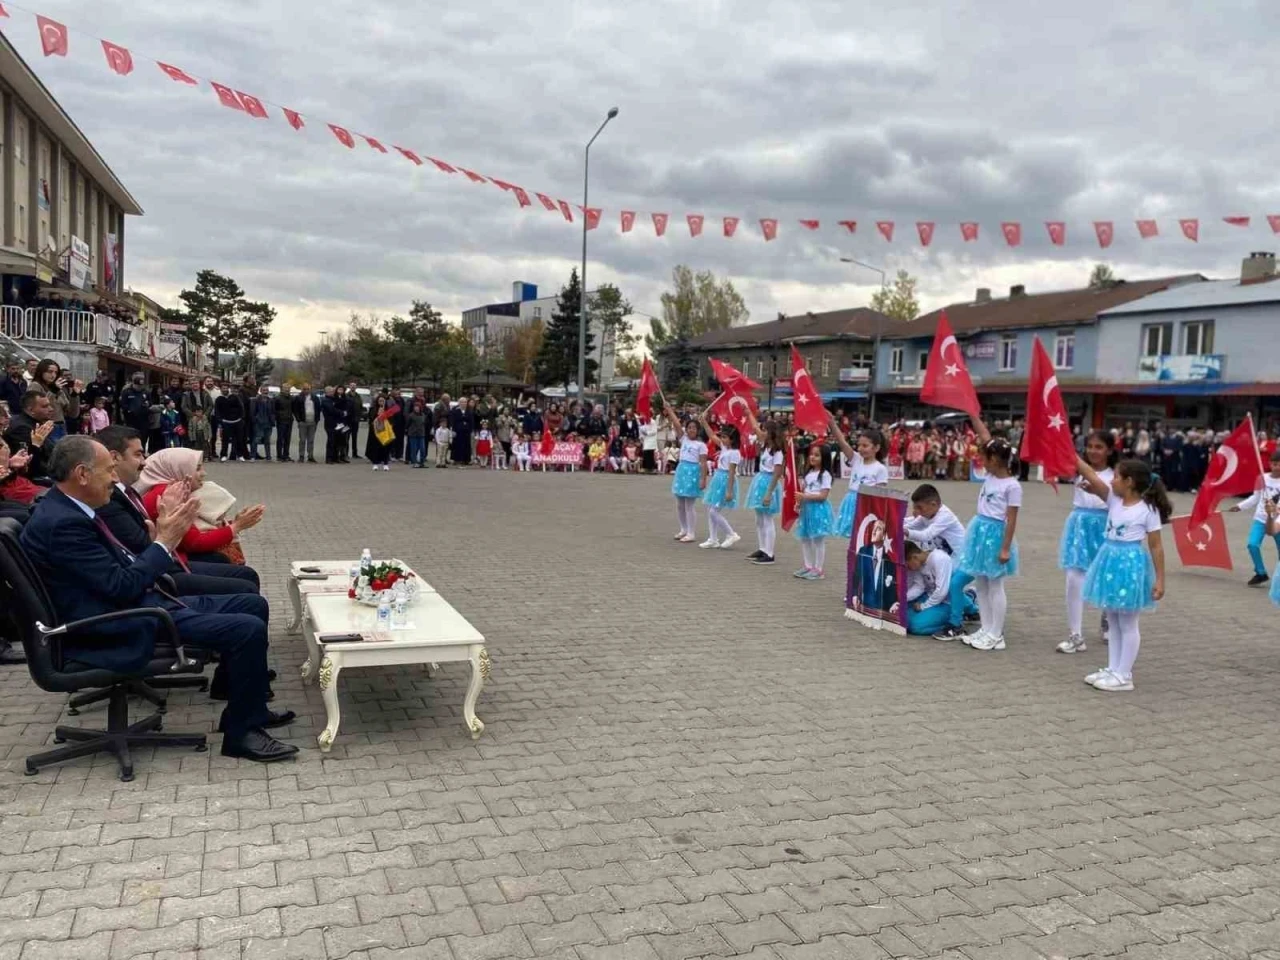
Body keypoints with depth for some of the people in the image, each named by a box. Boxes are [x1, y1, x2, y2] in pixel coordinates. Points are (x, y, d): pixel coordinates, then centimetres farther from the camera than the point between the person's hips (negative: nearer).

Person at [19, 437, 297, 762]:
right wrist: (165, 541, -12)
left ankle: (247, 707, 19)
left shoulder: (68, 509, 10)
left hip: (139, 604, 11)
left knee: (253, 605, 9)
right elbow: (122, 587, -22)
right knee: (248, 628, -20)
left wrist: (164, 533, 4)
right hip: (126, 627, -11)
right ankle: (242, 732, -4)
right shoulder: (61, 523, -22)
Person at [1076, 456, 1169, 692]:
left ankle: (1124, 676, 10)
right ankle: (1112, 669, 24)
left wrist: (1160, 579, -11)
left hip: (1130, 564, -7)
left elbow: (1155, 546, -10)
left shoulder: (1148, 510, -12)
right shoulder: (1113, 499, 3)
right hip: (1110, 561, 7)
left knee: (1127, 624, 3)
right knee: (1113, 621, 14)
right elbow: (1091, 475, -5)